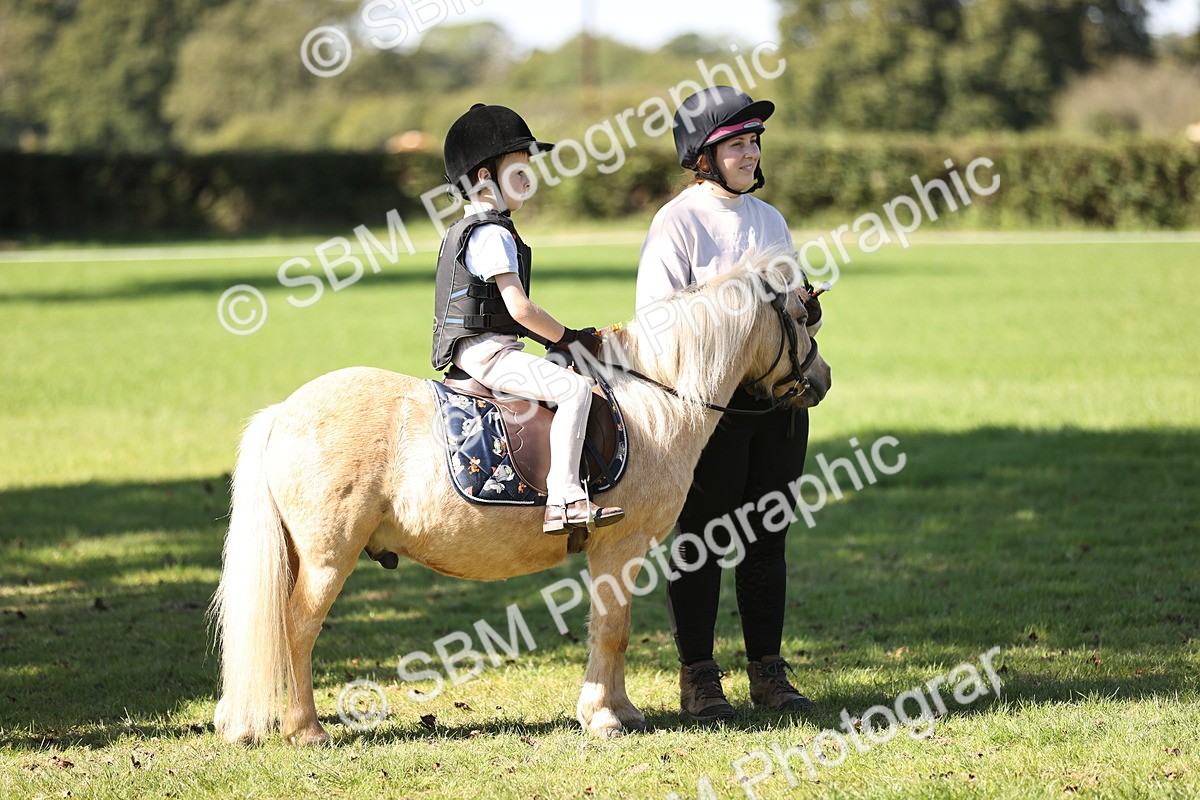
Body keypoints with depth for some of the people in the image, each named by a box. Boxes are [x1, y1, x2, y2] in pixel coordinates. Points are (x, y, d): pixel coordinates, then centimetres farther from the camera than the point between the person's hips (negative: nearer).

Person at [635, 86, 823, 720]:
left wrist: (804, 309, -2)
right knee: (701, 539, -1)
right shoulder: (677, 222, -5)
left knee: (767, 538, 9)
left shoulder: (770, 220, 15)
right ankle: (697, 675, 6)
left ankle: (767, 671, 16)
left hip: (777, 399, 6)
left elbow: (798, 307, 21)